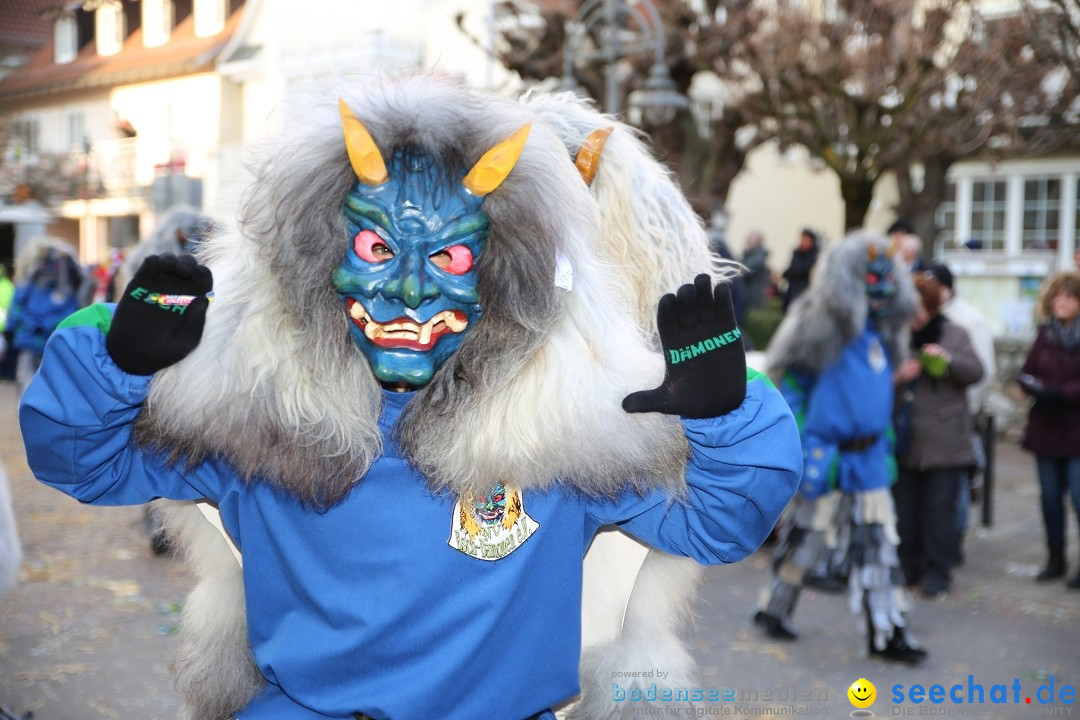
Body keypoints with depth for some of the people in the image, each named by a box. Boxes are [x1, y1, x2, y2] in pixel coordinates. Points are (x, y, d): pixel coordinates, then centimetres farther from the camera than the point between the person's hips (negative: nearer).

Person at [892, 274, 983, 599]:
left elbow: (976, 371, 0)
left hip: (944, 440, -1)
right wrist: (896, 376, -18)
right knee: (904, 505, 9)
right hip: (902, 439, 2)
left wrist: (949, 359, -17)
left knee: (940, 506, 3)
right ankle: (908, 564, 23)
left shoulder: (954, 334, 1)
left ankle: (938, 570, 13)